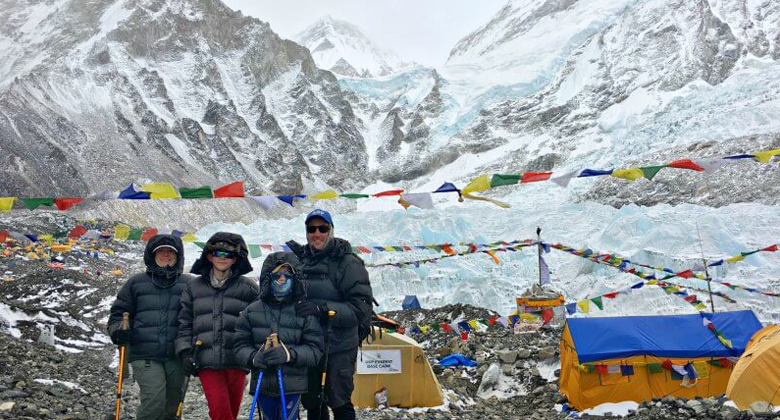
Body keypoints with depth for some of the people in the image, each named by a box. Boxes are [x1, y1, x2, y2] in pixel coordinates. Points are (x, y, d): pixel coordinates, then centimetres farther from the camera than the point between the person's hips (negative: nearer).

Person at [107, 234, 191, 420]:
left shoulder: (188, 284, 11)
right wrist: (118, 331, -6)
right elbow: (118, 313, 14)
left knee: (173, 405, 7)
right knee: (154, 399, -19)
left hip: (176, 356, 2)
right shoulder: (136, 283, 11)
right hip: (144, 355, -1)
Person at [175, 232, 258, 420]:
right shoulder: (194, 287, 14)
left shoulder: (248, 287, 6)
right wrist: (185, 351, 2)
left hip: (236, 360, 0)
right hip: (207, 361, 0)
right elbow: (184, 323, 14)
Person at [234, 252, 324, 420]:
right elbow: (241, 345, 5)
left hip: (292, 385, -2)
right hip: (263, 385, 2)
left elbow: (316, 349, -7)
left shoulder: (304, 312, -4)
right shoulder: (252, 311, 2)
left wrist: (289, 354, -23)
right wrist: (253, 358, -17)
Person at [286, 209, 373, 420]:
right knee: (311, 403, 16)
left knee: (339, 403, 3)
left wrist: (322, 308, -27)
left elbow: (361, 308, -18)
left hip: (338, 347, -6)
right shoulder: (300, 259, 8)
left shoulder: (348, 263, -11)